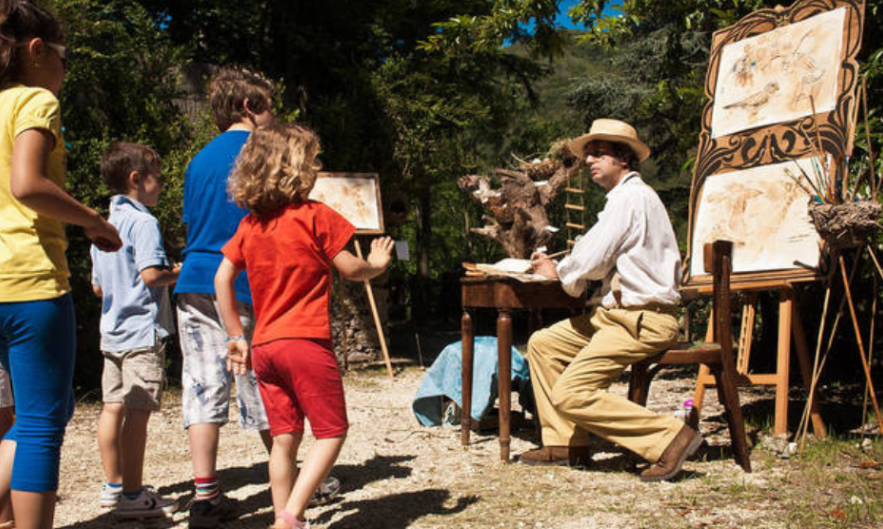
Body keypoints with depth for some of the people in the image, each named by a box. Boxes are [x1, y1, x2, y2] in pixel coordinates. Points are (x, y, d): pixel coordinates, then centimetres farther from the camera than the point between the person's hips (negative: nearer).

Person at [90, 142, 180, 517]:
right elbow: (150, 273, -22)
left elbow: (98, 287, 18)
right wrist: (177, 273, -5)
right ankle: (132, 494, -1)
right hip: (142, 331, -9)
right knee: (137, 411, -5)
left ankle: (113, 485, 22)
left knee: (113, 407, 12)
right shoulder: (143, 222, -12)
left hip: (112, 331, 9)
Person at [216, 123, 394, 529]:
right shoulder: (315, 216, -7)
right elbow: (351, 269, -4)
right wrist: (376, 265, 17)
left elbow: (222, 279, 9)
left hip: (264, 346, 6)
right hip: (306, 342, -6)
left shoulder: (250, 224, 10)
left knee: (284, 437, 12)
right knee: (331, 431, 3)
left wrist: (237, 337, 13)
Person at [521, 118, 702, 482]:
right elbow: (599, 260, 20)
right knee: (542, 344, 11)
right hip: (618, 312, 11)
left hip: (642, 320, -11)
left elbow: (589, 264, -17)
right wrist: (561, 269, 6)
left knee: (570, 395, -16)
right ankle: (565, 443, 13)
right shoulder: (627, 196, 19)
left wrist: (558, 272, 3)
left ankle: (669, 437, -12)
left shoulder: (629, 197, -14)